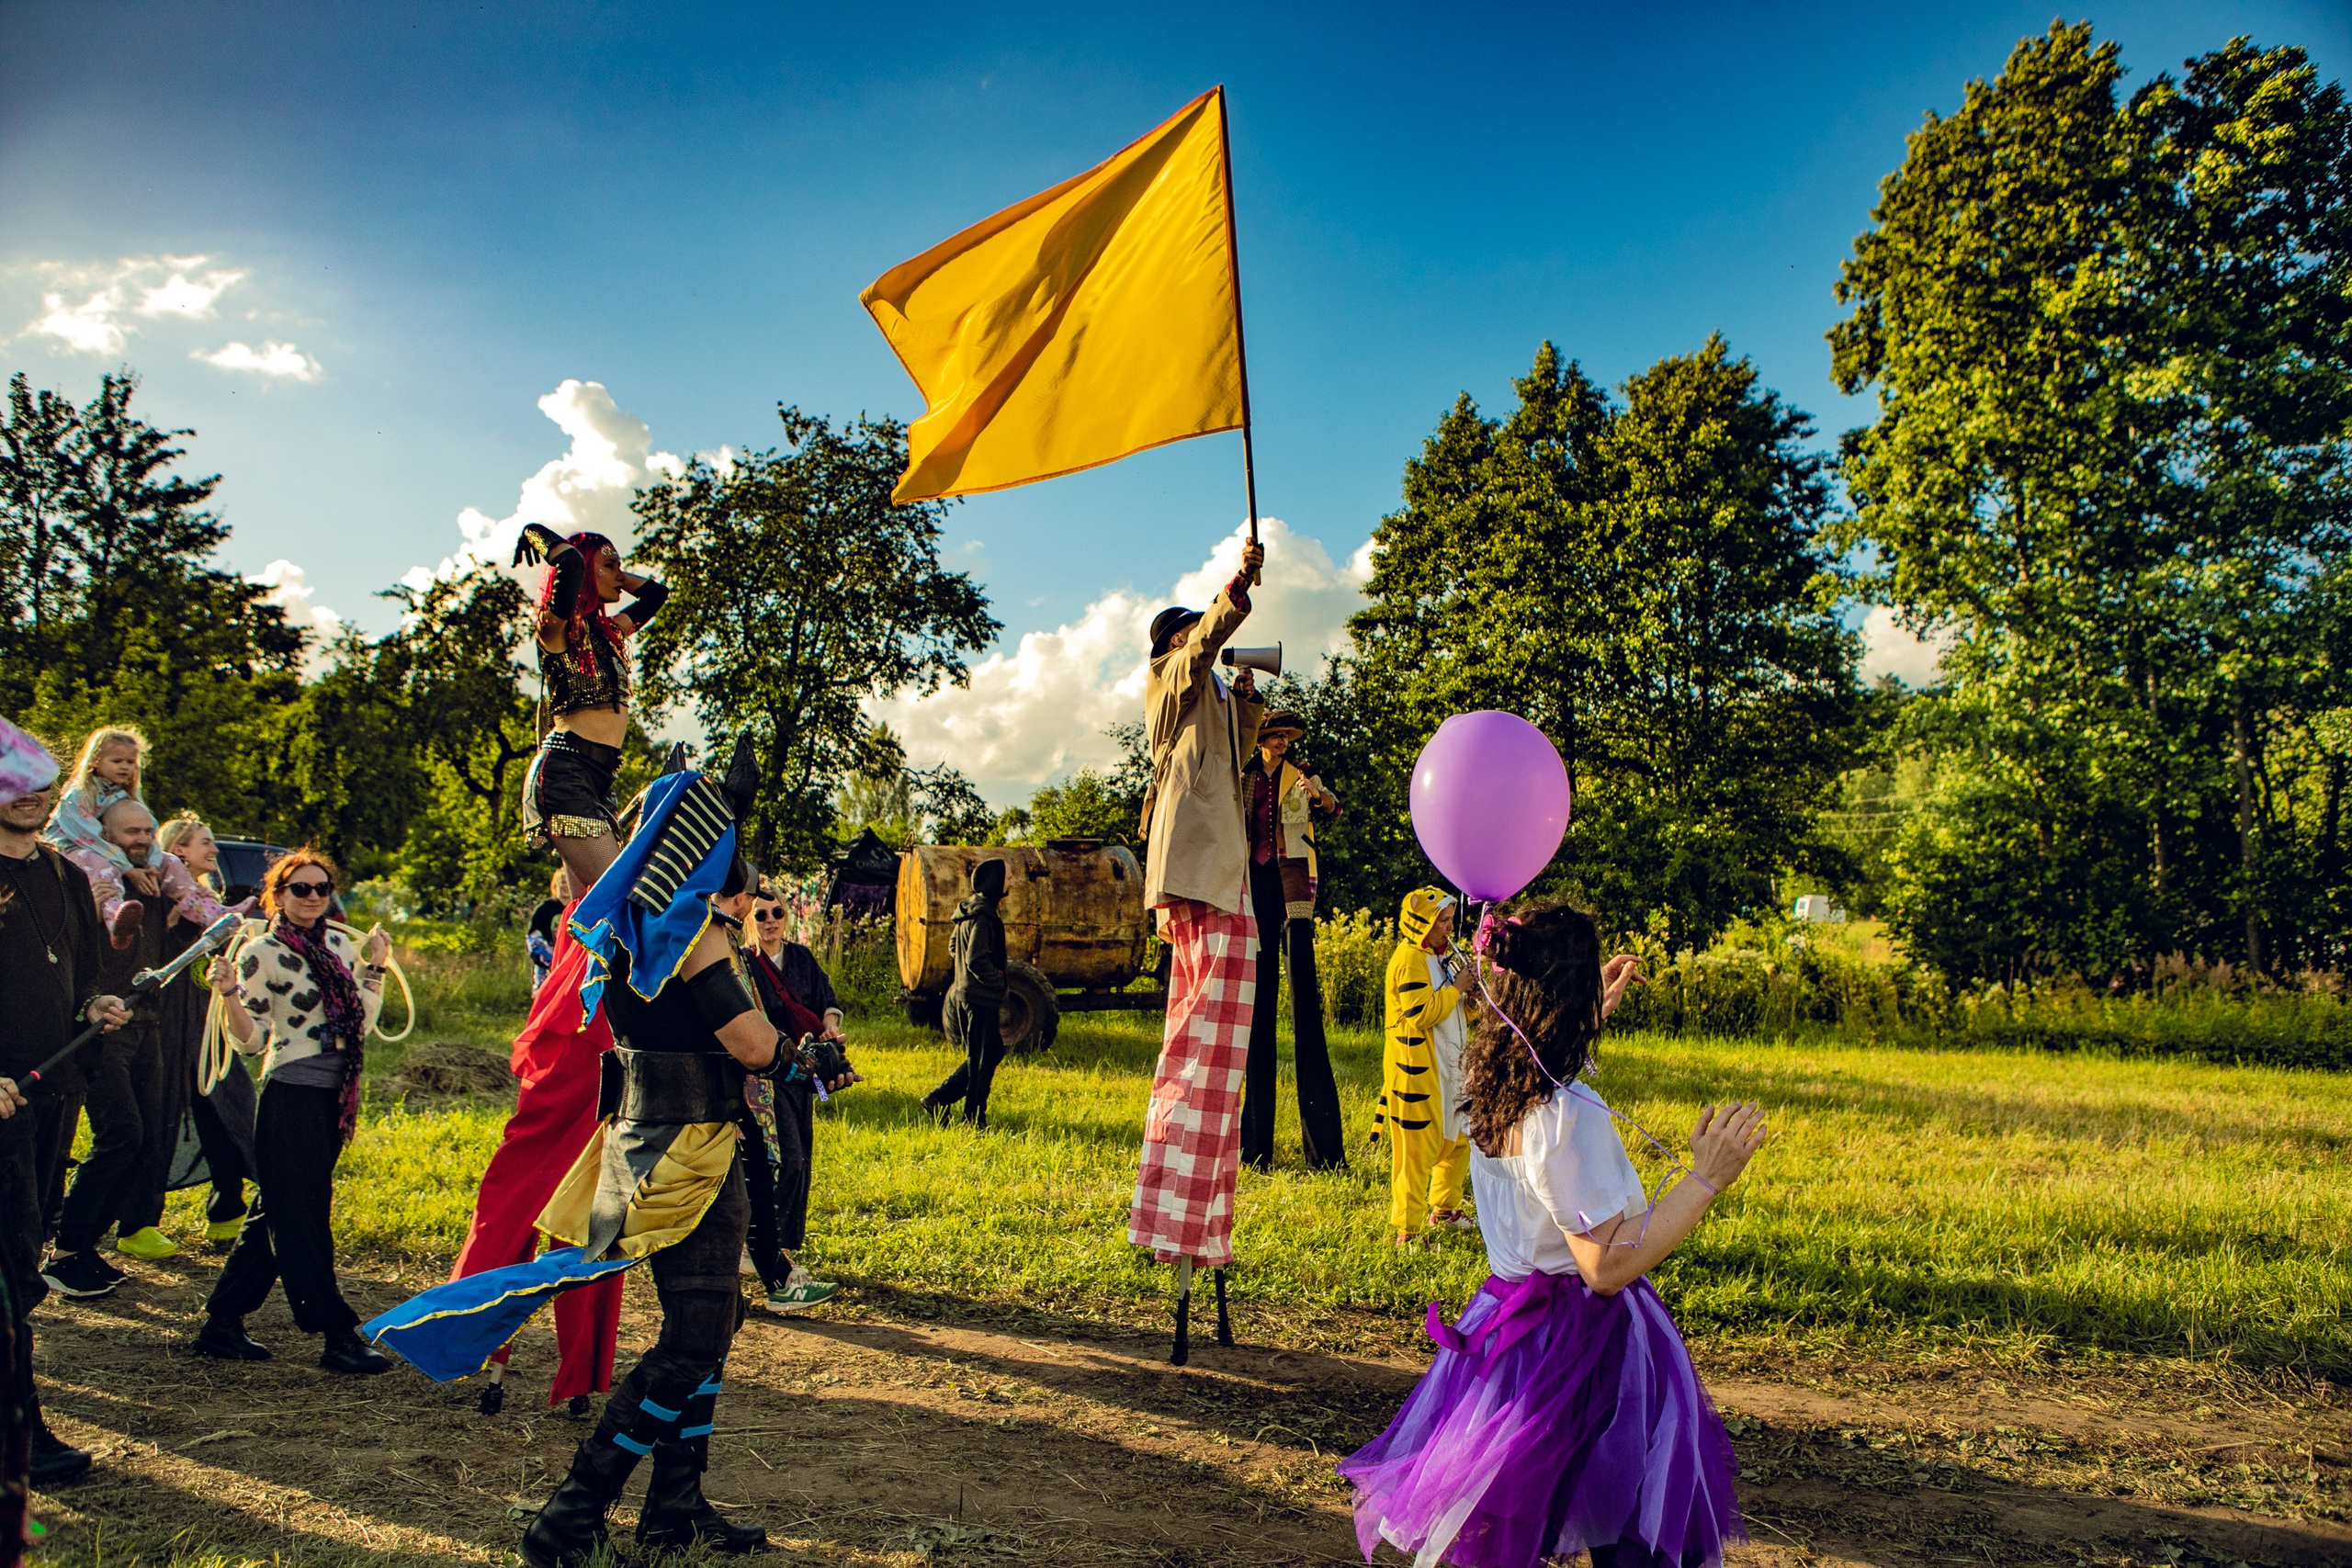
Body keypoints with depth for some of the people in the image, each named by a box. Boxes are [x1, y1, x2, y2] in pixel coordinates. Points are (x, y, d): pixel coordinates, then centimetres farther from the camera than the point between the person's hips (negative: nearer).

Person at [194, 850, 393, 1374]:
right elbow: (251, 1040, -7)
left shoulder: (340, 946, 11)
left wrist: (375, 965, 15)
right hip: (291, 1095, -7)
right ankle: (338, 1335, 3)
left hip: (334, 1095, 7)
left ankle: (222, 1323, 23)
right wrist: (230, 995, -22)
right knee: (302, 1218, -1)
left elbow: (362, 1021, 11)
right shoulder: (261, 953, -6)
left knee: (274, 1212, 13)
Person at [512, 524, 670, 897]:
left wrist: (614, 575, 26)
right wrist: (535, 531, -3)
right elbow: (571, 562, -21)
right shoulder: (559, 626, -2)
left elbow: (656, 594, 34)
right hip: (565, 771, -9)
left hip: (599, 778, 9)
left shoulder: (607, 631, 21)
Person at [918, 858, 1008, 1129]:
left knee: (994, 1051, 18)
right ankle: (974, 1121, 11)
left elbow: (953, 946, 20)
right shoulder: (984, 916, -19)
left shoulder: (970, 910, 11)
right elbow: (976, 959, -26)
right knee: (981, 1060, 1)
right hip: (981, 998, -10)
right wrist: (997, 980, -13)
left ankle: (937, 1099, 19)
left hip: (965, 993, 10)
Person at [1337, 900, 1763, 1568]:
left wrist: (1598, 1008, 34)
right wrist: (1706, 1176, -22)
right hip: (1580, 1336, -9)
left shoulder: (1488, 1087, 2)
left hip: (1510, 1310, 9)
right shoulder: (1570, 1116, -25)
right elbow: (1608, 1266, -24)